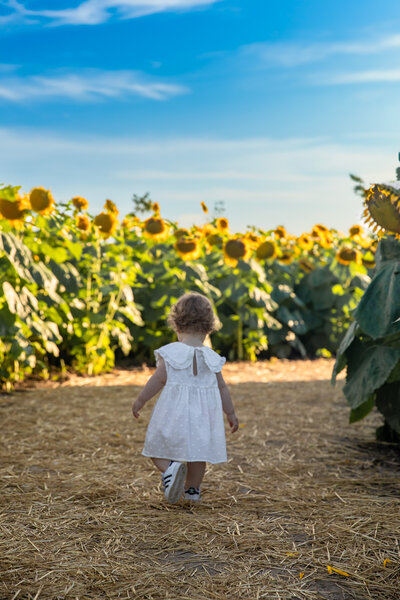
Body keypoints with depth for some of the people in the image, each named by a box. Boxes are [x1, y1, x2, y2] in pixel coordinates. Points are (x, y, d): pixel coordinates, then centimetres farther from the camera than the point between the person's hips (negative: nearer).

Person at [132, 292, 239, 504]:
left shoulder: (170, 353, -8)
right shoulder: (211, 358, 2)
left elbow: (159, 379, -9)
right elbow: (221, 387, 8)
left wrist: (140, 400, 3)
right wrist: (231, 413, 18)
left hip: (173, 414, -3)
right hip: (203, 415, 3)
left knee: (157, 447, 9)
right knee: (198, 452, 19)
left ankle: (169, 468, -18)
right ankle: (192, 489, 25)